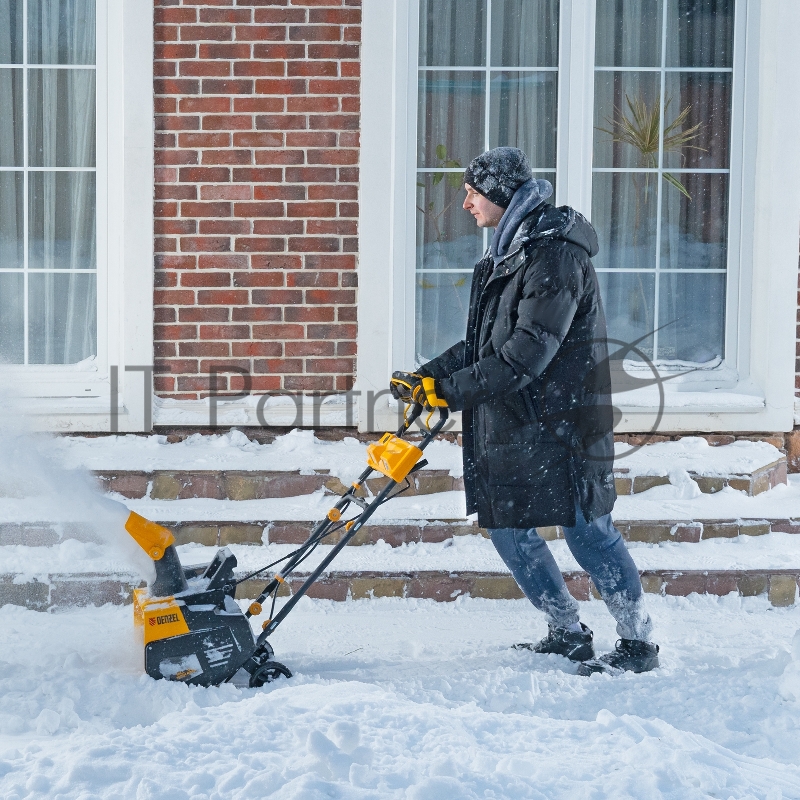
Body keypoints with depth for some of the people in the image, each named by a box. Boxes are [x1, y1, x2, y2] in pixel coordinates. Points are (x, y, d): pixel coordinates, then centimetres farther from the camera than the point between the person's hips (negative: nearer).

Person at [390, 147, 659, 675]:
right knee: (509, 528, 11)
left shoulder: (556, 254, -16)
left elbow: (529, 351, -23)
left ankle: (640, 644, 8)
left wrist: (453, 391, -20)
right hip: (512, 423, 10)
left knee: (587, 531, -4)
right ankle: (568, 633, 24)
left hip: (562, 420, -10)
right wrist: (428, 376, 9)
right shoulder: (510, 251, 15)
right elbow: (485, 344, 19)